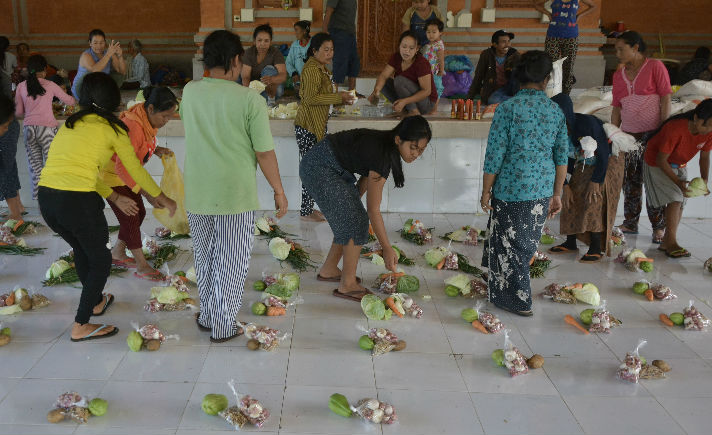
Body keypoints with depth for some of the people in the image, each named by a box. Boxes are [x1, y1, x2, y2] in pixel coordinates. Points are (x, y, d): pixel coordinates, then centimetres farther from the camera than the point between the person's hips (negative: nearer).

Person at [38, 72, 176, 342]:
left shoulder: (71, 124, 20)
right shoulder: (111, 128, 3)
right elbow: (136, 170, 9)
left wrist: (115, 198, 29)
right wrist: (162, 198, 23)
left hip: (46, 197, 7)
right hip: (77, 201, -7)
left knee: (81, 249, 30)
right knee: (101, 260, 13)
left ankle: (96, 301, 48)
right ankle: (81, 326, 16)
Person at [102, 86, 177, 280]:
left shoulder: (148, 119, -6)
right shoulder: (133, 126, -35)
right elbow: (122, 166, -37)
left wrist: (157, 150, -6)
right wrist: (145, 192, -39)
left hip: (126, 172, 9)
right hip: (112, 176, -9)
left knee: (139, 213, 14)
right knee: (130, 219, -3)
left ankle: (117, 254, 30)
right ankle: (142, 266, 8)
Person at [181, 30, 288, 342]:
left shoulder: (190, 92, -1)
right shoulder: (250, 100, -14)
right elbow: (264, 153, -12)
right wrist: (279, 191, 0)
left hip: (196, 193, 4)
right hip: (235, 194, -4)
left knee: (205, 259, 21)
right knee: (231, 263, 10)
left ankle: (208, 316, 34)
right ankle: (223, 327, 19)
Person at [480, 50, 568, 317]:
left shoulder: (508, 108, -12)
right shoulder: (555, 110, 1)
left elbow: (495, 156, -12)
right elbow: (561, 156, 5)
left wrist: (486, 191, -2)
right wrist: (556, 194, 14)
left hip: (512, 189, -5)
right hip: (543, 190, 5)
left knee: (511, 244, 9)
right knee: (528, 241, 19)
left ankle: (519, 301, 18)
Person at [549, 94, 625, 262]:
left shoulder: (588, 123, -31)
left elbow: (603, 154, -26)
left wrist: (595, 183, -24)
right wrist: (566, 186, -4)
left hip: (607, 164, -7)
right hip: (583, 166, 7)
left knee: (595, 203, -18)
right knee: (572, 201, 3)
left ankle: (596, 249, -13)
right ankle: (570, 243, 16)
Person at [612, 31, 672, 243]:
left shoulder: (655, 67, -2)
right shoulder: (618, 75, 13)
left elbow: (666, 100, -6)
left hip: (653, 133, -5)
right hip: (628, 135, 5)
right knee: (630, 180, 7)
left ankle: (659, 227, 5)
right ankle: (630, 223, 18)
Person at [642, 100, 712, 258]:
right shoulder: (675, 129, -34)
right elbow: (661, 159, -26)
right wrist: (678, 182, -27)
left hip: (679, 165, 6)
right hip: (657, 163, -6)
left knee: (681, 202, -2)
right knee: (674, 198, -19)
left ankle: (666, 242, 7)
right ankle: (671, 244, -13)